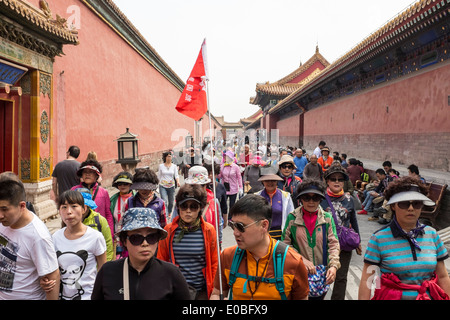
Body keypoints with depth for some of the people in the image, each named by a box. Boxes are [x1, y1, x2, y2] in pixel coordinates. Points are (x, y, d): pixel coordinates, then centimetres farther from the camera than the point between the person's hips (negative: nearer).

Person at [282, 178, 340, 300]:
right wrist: (302, 260, -15)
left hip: (322, 273, 2)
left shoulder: (327, 218, 1)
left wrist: (334, 266, -15)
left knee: (319, 296, 15)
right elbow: (285, 244, -4)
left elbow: (333, 244, -2)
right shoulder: (292, 218, -4)